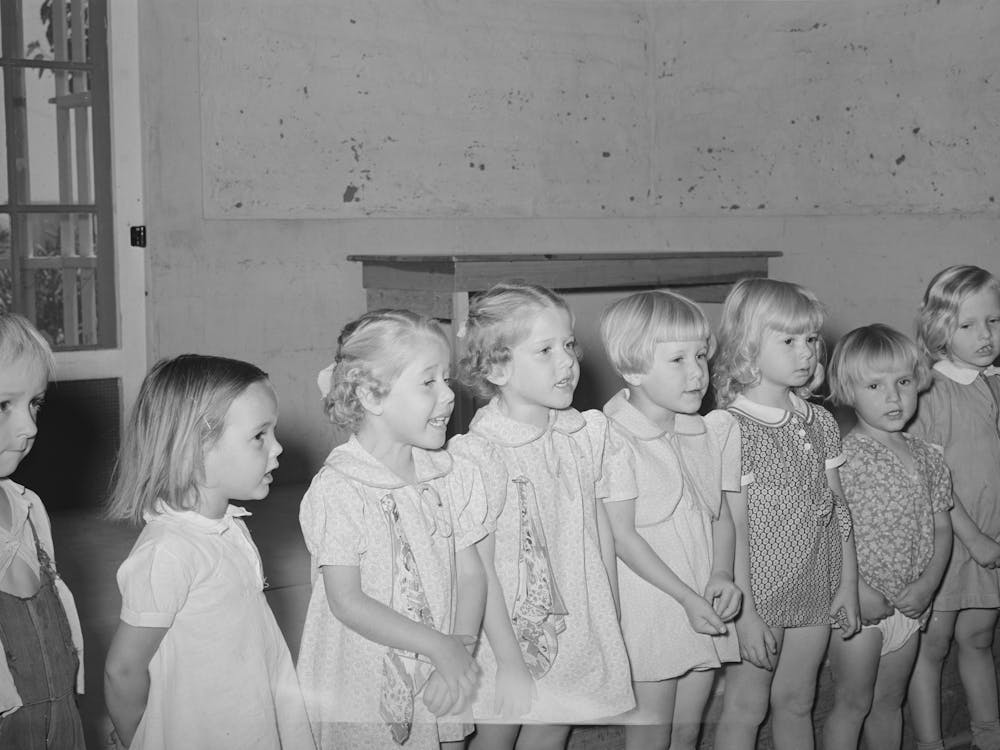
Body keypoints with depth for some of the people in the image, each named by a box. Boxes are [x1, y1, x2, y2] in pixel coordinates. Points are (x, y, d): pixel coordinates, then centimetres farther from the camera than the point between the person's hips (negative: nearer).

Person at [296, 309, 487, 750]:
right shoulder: (337, 489, -17)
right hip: (360, 690, -5)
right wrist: (440, 647, -21)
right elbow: (347, 603, -19)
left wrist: (462, 648, -13)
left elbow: (470, 574, 3)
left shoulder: (451, 477, 0)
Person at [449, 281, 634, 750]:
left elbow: (602, 530, 8)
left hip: (577, 624, 5)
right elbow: (479, 568, -18)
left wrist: (611, 619, 9)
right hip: (512, 630, -5)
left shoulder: (588, 434, -1)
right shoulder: (479, 453, -20)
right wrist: (509, 663, -16)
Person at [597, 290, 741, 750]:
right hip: (648, 612, -6)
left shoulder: (713, 433, 5)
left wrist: (722, 575, -9)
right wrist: (686, 597, -18)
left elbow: (722, 514, 10)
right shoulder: (615, 440, -16)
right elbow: (622, 536, -17)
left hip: (704, 611, 6)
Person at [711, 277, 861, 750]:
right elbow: (732, 528, -16)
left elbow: (838, 508, 9)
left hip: (815, 593, 6)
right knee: (746, 708, 6)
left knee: (797, 702, 17)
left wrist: (848, 586, 6)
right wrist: (746, 612, -17)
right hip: (759, 591, -6)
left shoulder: (820, 423, 5)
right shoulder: (731, 427, -15)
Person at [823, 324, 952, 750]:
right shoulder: (845, 455, -15)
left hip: (909, 603, 6)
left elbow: (941, 527, 8)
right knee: (853, 704, 3)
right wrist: (857, 590, -21)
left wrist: (928, 583, -7)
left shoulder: (928, 457, 5)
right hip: (858, 603, -6)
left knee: (889, 702, 18)